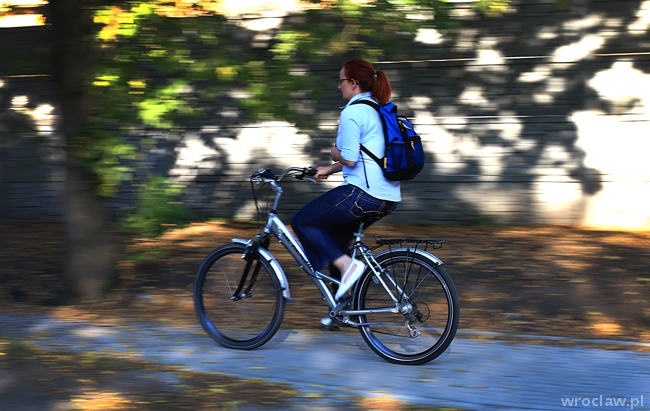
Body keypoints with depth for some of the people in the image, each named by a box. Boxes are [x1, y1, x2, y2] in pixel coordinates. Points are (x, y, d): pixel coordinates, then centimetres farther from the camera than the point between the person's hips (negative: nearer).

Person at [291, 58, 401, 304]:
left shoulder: (352, 112, -11)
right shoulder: (379, 110, 18)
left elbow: (350, 159, -17)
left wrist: (335, 153, 4)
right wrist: (331, 169, 25)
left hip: (363, 195, -10)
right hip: (389, 198, 10)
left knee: (302, 222, 3)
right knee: (334, 239, 23)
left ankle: (347, 265, -10)